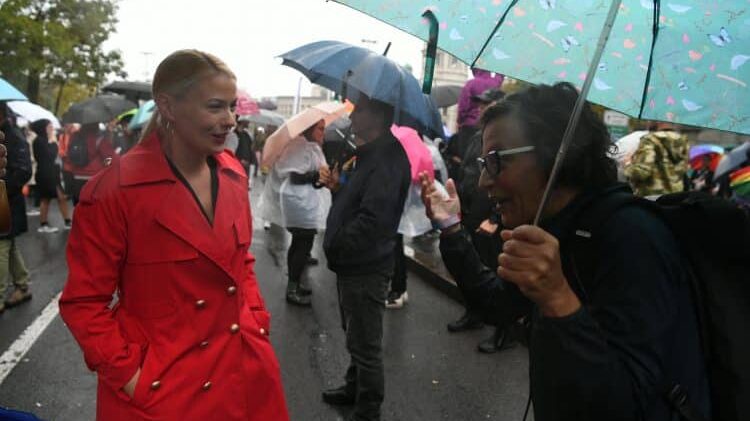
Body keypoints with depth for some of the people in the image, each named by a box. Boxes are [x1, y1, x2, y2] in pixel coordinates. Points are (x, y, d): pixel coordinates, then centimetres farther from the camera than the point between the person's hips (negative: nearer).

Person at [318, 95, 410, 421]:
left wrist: (335, 247, -17)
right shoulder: (369, 155, 13)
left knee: (366, 344, 4)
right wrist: (338, 186, 0)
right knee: (357, 338, 25)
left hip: (365, 268, -10)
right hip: (354, 263, 11)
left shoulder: (387, 160, -22)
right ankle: (355, 388, 44)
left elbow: (372, 219, -29)